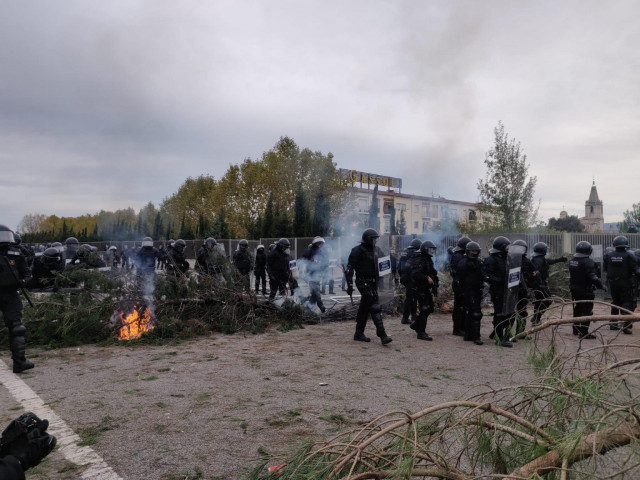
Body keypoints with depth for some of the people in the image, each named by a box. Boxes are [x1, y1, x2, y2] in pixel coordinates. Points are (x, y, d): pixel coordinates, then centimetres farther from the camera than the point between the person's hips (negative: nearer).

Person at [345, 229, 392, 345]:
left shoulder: (377, 250, 13)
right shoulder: (358, 250, -9)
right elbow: (349, 268, -11)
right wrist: (349, 285, -16)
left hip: (374, 283, 8)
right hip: (364, 283, -8)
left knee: (364, 309, 14)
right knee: (375, 307, -13)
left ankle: (359, 334, 23)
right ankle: (382, 335, -13)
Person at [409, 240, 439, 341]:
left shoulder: (429, 260, 16)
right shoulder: (419, 260, -15)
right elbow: (415, 274, -27)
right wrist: (427, 278, -30)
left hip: (427, 289, 10)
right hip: (420, 289, -10)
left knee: (429, 309, 15)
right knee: (424, 310, -7)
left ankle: (415, 325, 30)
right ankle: (421, 333, 1)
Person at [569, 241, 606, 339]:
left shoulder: (572, 260, 7)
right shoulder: (587, 262, -20)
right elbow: (593, 277, -22)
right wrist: (601, 286, -10)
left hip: (574, 289, 8)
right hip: (585, 290, -8)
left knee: (577, 309, 19)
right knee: (587, 310, -2)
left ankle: (576, 329, 29)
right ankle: (583, 332, -2)